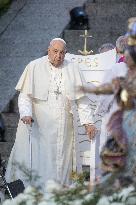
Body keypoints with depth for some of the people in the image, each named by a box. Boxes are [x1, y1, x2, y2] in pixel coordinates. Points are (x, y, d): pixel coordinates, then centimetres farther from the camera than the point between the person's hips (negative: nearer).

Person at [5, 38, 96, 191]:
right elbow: (24, 95, -3)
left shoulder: (73, 69, 5)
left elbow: (81, 98, 10)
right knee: (35, 161, -9)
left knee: (60, 164, 1)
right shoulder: (34, 67, -1)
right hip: (37, 125, -2)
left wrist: (87, 122, 3)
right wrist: (26, 114, -20)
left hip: (62, 128, 2)